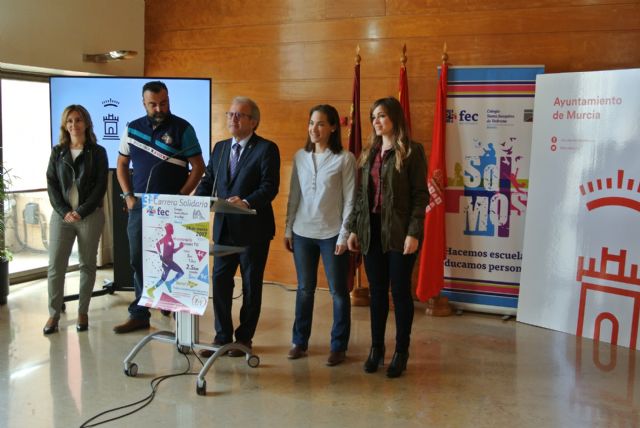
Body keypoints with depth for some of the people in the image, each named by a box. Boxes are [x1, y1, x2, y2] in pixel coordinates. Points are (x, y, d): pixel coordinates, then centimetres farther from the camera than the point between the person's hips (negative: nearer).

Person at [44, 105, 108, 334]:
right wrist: (64, 211, -9)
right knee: (55, 265, -2)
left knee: (87, 265, 5)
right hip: (61, 215, 2)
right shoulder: (57, 152, 11)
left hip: (90, 215, -2)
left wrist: (81, 212, -12)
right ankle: (54, 313, 8)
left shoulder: (97, 152, 4)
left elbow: (100, 186, -3)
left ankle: (82, 312, 15)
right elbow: (51, 184, 5)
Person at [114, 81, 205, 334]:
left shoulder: (182, 128, -4)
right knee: (139, 261, 9)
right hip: (139, 206, 4)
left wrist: (180, 198, -12)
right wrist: (128, 196, 3)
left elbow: (198, 167, -5)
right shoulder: (132, 129, 7)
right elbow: (122, 165, 15)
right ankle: (139, 315, 21)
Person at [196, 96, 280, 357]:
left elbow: (270, 187, -16)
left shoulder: (266, 149, -7)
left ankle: (244, 337, 22)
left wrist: (246, 202, -31)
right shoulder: (220, 148, 12)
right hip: (224, 228, 5)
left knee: (251, 285, 8)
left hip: (253, 229, -5)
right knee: (220, 282, 7)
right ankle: (222, 336, 20)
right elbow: (208, 182, 10)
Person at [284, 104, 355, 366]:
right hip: (303, 233, 4)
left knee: (338, 291, 6)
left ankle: (338, 346, 17)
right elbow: (293, 196, 10)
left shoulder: (345, 158, -6)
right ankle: (299, 341, 25)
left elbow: (349, 199, -6)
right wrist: (288, 229, 7)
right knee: (304, 289, 13)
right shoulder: (300, 156, 6)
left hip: (332, 234, -4)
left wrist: (344, 235, -9)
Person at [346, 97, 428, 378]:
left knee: (400, 292, 3)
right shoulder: (368, 154, 12)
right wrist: (353, 228, 8)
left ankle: (401, 352, 16)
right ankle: (376, 348, 23)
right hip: (371, 231, 5)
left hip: (399, 232, -5)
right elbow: (361, 195, 13)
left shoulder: (411, 152, -4)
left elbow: (421, 195, -8)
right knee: (377, 292, 11)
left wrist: (413, 233, -15)